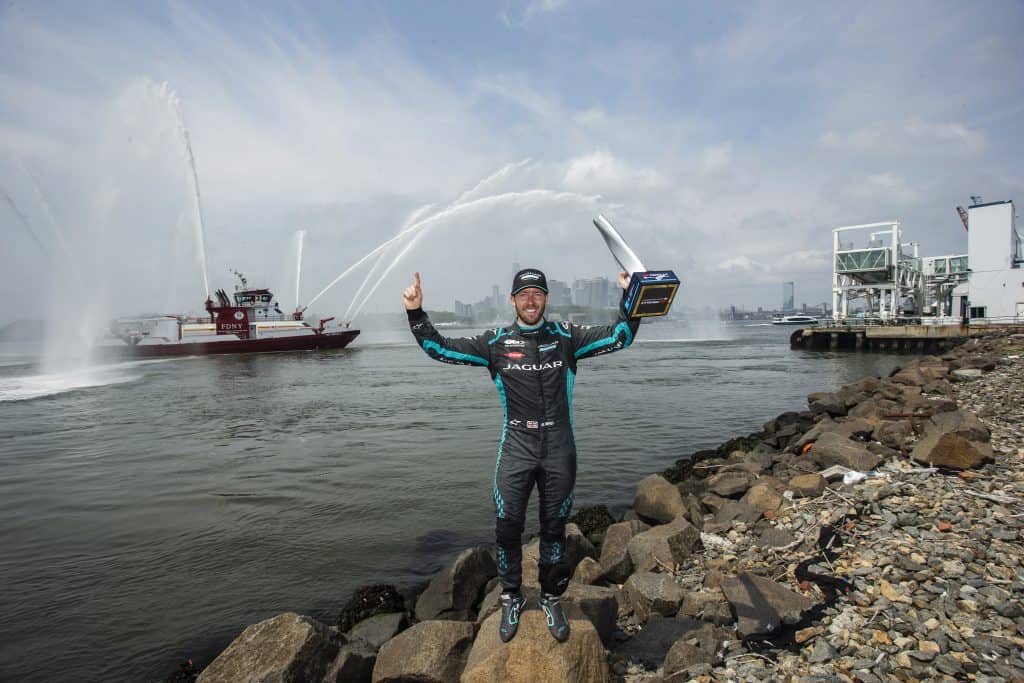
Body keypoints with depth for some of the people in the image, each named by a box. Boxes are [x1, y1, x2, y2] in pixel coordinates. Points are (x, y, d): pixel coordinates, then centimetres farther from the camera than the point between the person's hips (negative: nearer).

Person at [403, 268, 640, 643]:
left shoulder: (565, 337, 1)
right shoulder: (496, 342, 0)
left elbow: (619, 336, -2)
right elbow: (441, 349, 1)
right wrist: (416, 314, -10)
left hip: (559, 450, 1)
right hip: (516, 449, 0)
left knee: (554, 528, 14)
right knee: (507, 527, 5)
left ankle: (551, 599, 34)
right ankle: (511, 599, 29)